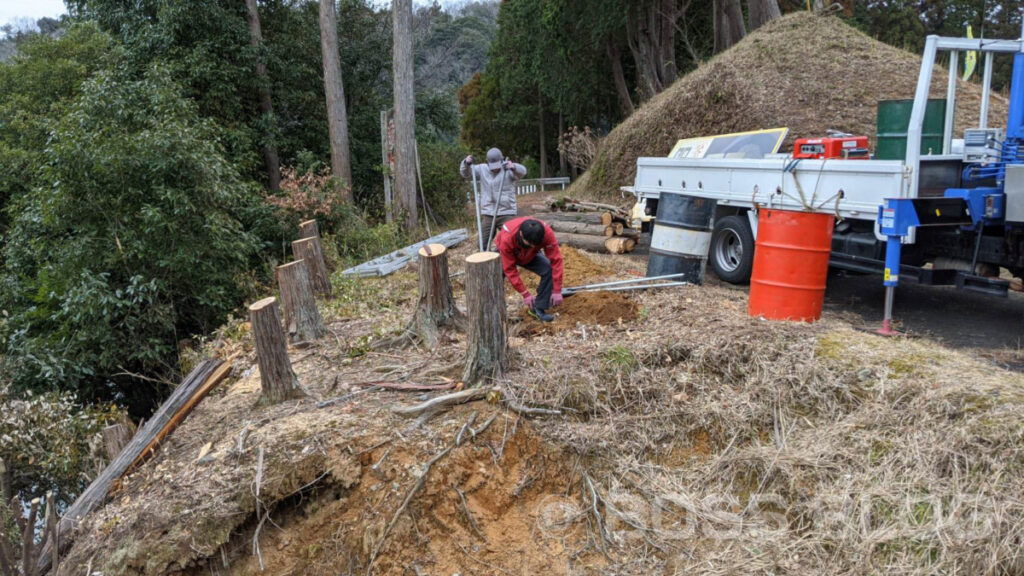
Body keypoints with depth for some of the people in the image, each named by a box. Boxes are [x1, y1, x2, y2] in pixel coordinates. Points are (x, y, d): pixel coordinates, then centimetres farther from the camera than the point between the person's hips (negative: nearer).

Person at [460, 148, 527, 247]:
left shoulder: (508, 168, -4)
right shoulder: (482, 169, 9)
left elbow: (522, 171, -22)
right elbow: (465, 174, 10)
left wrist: (514, 167, -45)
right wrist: (466, 164, -13)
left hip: (507, 214, -3)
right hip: (487, 214, 3)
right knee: (483, 244, 6)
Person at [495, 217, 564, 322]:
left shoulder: (547, 232, -38)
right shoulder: (507, 238, -42)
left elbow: (556, 260, -31)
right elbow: (509, 269, -32)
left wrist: (557, 291, -32)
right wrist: (525, 294, -31)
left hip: (530, 256, 2)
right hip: (506, 255, -1)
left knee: (549, 270, -22)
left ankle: (539, 309, -9)